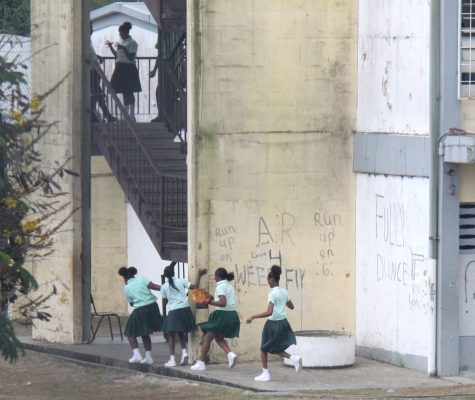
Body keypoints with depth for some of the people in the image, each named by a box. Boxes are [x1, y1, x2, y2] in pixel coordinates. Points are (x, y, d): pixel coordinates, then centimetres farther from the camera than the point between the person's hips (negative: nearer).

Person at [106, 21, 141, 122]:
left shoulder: (132, 43, -8)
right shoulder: (121, 42, 16)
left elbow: (130, 57, -15)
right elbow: (117, 56, 20)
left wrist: (123, 48, -21)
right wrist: (110, 47, 10)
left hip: (128, 69, -8)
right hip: (120, 68, 8)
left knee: (128, 92, -8)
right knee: (125, 92, 8)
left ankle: (131, 115, -5)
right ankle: (128, 114, 12)